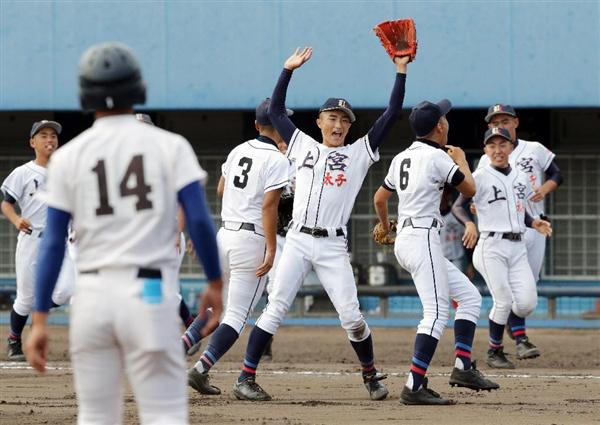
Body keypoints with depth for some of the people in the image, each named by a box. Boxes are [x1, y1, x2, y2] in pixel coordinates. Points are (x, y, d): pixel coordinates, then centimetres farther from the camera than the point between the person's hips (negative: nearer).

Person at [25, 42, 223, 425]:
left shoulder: (68, 156, 5)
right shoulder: (169, 146, 2)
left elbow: (53, 244, 3)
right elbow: (199, 220, -6)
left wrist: (40, 321, 4)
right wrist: (216, 284, 5)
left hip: (93, 294, 2)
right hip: (151, 293, -2)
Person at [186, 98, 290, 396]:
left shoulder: (239, 150, 10)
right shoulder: (277, 161, -11)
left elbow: (221, 189, 22)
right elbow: (269, 207, -17)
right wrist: (271, 250, -17)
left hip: (225, 234, 7)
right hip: (252, 238, -7)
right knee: (237, 315, -4)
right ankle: (200, 369, -14)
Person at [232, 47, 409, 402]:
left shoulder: (358, 154, 9)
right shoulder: (304, 146, 13)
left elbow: (391, 116, 3)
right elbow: (276, 110, 18)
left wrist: (401, 72, -3)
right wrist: (289, 70, 12)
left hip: (333, 247, -1)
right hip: (298, 241, 1)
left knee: (351, 316, -5)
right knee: (276, 309, -6)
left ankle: (371, 375, 15)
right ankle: (246, 378, -5)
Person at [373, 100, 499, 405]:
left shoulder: (401, 158, 15)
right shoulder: (437, 157, -10)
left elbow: (380, 198, 26)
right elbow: (470, 189, -1)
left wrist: (385, 226, 45)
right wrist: (461, 161, 18)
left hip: (404, 242, 9)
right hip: (423, 239, -9)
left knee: (469, 296, 14)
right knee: (437, 312, -14)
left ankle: (462, 367, 6)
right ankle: (414, 387, -21)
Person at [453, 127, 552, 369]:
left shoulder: (520, 178, 14)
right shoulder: (480, 177, -4)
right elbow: (458, 206, -4)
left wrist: (534, 223, 5)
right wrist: (469, 224, -23)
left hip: (517, 247, 5)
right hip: (491, 247, -5)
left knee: (528, 303, -7)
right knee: (504, 301, -11)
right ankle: (494, 353, 7)